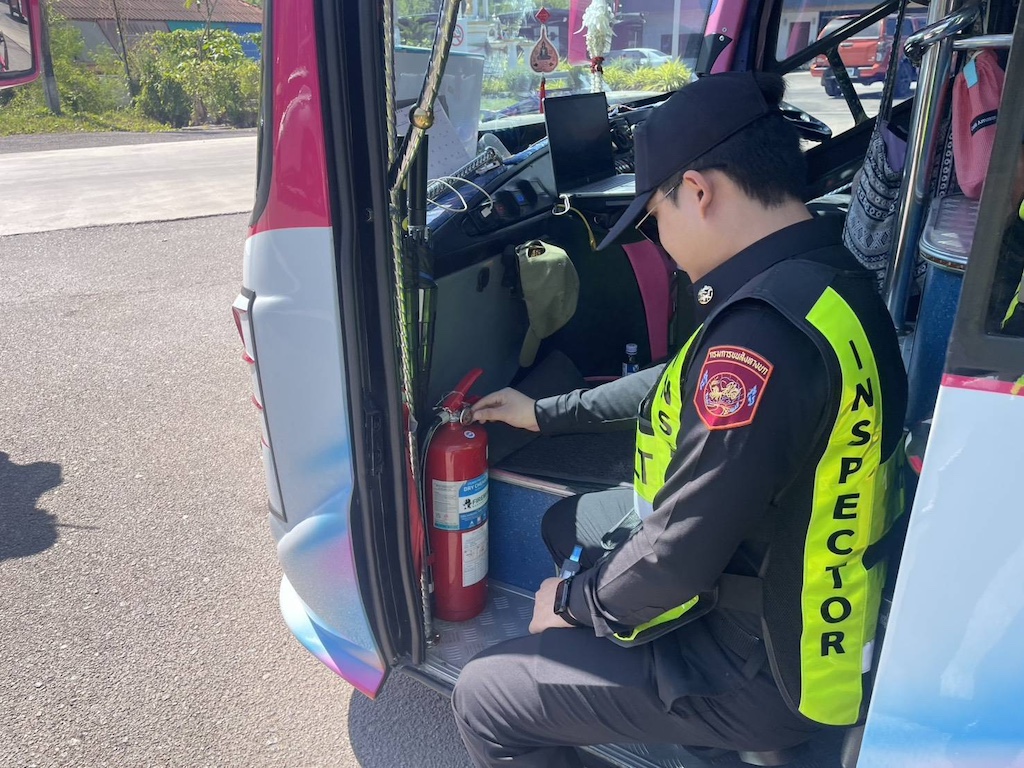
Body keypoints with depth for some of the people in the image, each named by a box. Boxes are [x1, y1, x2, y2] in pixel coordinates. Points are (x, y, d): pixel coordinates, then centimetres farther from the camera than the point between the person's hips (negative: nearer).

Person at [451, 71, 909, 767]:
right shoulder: (828, 277, -2)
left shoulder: (768, 330, -35)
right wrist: (544, 413, 18)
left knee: (485, 699, -2)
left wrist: (574, 602, -8)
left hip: (772, 664, -9)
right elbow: (682, 387, 11)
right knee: (568, 525, 23)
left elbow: (677, 559, -30)